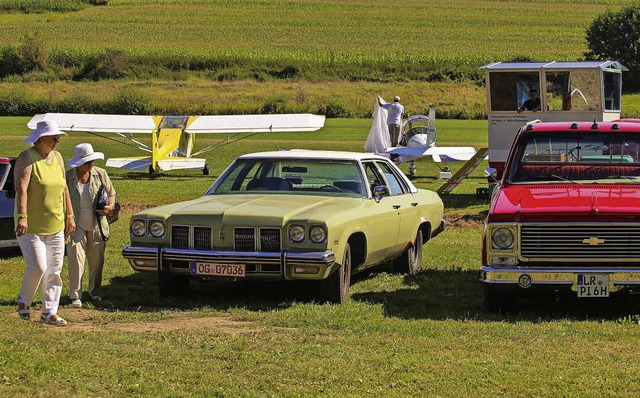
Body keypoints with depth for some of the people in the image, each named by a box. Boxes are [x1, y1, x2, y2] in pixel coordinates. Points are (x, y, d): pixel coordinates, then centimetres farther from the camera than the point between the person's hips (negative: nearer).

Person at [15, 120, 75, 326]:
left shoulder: (57, 157, 10)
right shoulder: (27, 158, -11)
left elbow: (64, 188, 17)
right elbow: (21, 189, -22)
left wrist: (69, 215, 15)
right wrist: (22, 217, -32)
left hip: (55, 226, 7)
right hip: (31, 226, -7)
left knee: (54, 270, 5)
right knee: (38, 266, -12)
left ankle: (49, 312, 12)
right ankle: (24, 301, 13)